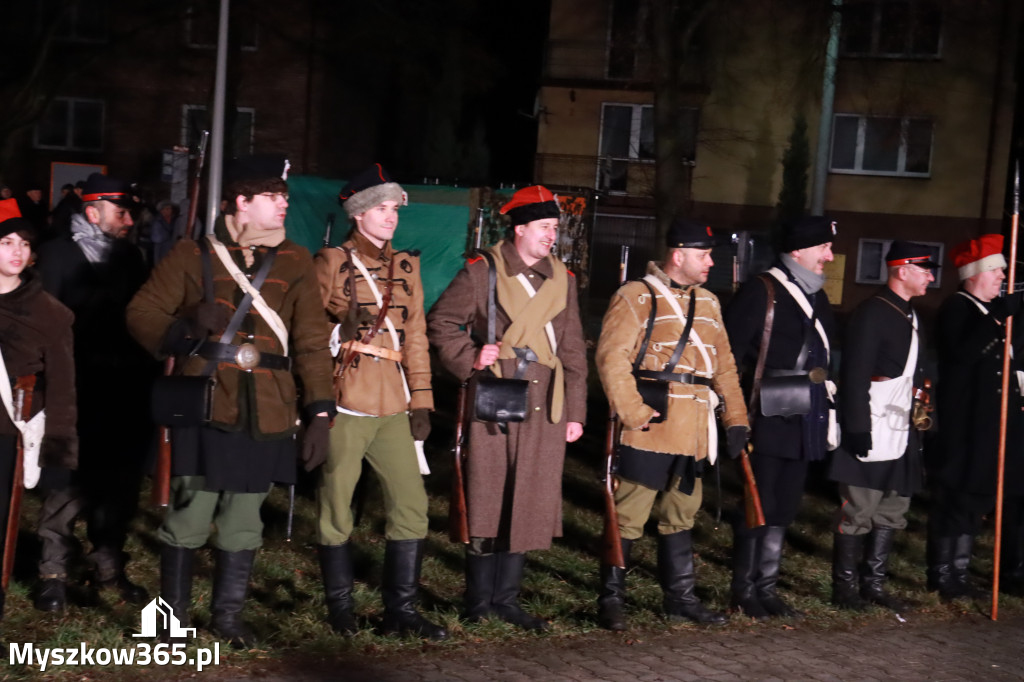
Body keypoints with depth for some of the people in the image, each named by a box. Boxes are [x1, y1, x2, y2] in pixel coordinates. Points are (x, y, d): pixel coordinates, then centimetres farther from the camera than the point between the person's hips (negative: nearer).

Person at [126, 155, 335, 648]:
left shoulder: (294, 262, 8)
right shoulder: (192, 255, 1)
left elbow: (312, 341, 8)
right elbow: (140, 314, 2)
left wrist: (319, 412, 1)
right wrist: (187, 325, -17)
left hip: (265, 417, 3)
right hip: (203, 409, -2)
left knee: (243, 523, 10)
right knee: (188, 518, -1)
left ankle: (228, 615, 24)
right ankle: (173, 617, 15)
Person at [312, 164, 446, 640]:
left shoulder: (406, 265, 14)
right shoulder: (332, 262, 1)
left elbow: (416, 335, 13)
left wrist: (421, 401, 9)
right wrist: (342, 330, -17)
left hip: (393, 406, 5)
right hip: (345, 403, -4)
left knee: (411, 505, 2)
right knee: (336, 506, 3)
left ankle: (400, 609, 12)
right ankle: (340, 608, 18)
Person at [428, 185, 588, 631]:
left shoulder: (562, 279, 14)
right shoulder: (481, 272, 0)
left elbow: (573, 351, 15)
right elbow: (440, 324, 2)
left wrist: (575, 411, 11)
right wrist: (469, 359, -13)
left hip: (544, 409, 4)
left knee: (530, 506, 5)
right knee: (486, 505, 0)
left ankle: (507, 600, 17)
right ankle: (479, 605, 11)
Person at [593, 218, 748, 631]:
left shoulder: (707, 303, 16)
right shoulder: (636, 297, -6)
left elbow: (724, 364, 18)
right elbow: (611, 357, -13)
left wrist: (735, 418, 10)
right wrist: (634, 413, -17)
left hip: (694, 435, 7)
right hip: (650, 432, -7)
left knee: (681, 516, 15)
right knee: (630, 516, -2)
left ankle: (680, 597, 25)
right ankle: (611, 599, 8)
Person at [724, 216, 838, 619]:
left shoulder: (817, 298, 15)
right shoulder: (761, 292, -10)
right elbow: (731, 352, -13)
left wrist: (826, 406, 15)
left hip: (804, 425, 7)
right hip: (768, 423, -7)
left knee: (783, 510, 12)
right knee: (759, 507, 0)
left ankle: (767, 587, 21)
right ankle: (744, 590, 11)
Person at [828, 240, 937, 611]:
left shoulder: (910, 317, 16)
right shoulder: (871, 313, -12)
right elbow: (855, 378, -17)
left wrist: (919, 427, 16)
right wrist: (858, 430, -20)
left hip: (902, 438, 9)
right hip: (872, 436, -9)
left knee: (892, 513, 12)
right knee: (858, 514, -1)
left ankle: (874, 584, 22)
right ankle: (844, 588, 8)